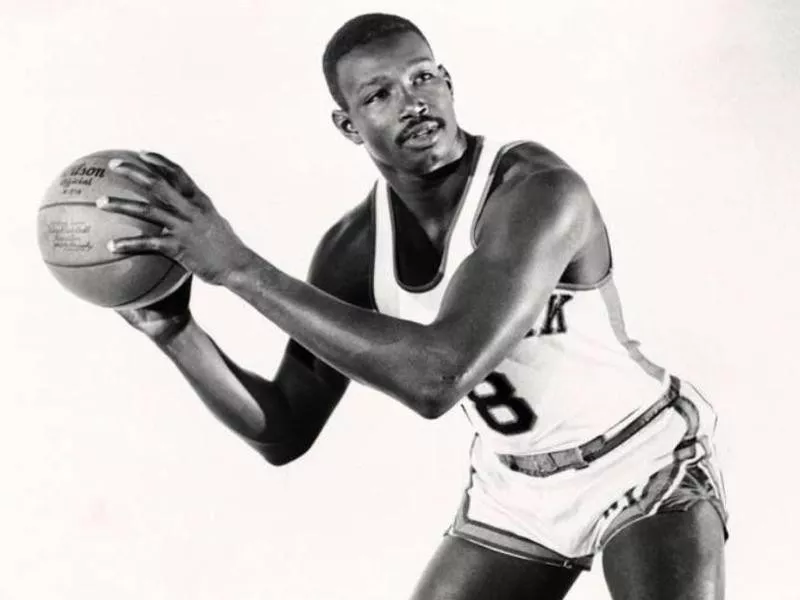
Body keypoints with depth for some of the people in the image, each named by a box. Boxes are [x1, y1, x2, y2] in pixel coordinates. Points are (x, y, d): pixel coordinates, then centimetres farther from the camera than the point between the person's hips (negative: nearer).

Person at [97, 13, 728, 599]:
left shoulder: (541, 189, -32)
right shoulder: (355, 249, -13)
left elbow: (439, 378, -45)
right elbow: (286, 433, -7)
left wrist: (238, 265, -44)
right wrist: (174, 330, -23)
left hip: (649, 467, -5)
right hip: (517, 492, 5)